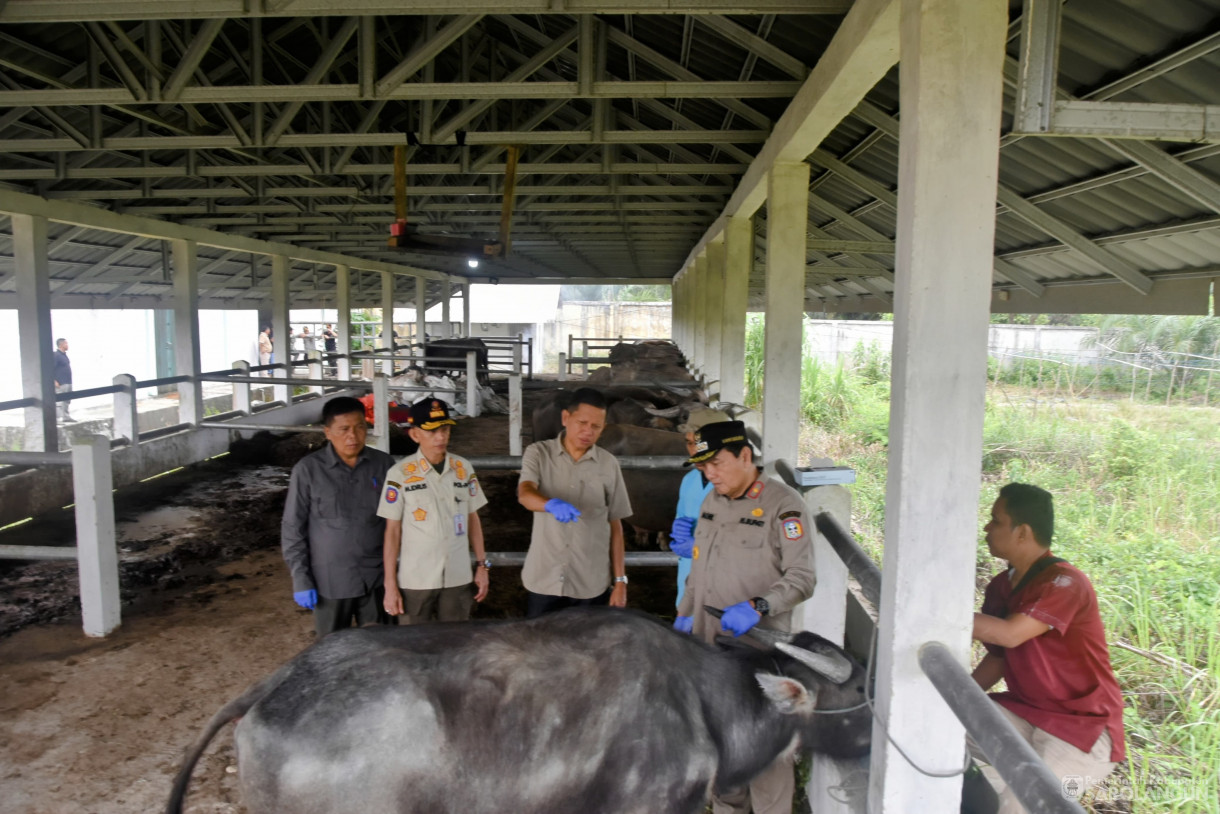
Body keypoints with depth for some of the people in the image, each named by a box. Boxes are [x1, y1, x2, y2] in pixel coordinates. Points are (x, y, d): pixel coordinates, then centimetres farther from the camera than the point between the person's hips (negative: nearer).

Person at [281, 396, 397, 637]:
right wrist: (301, 579, -6)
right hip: (330, 582, -2)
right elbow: (293, 529, -3)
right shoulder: (308, 470, -9)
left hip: (376, 579, 2)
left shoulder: (383, 464, -2)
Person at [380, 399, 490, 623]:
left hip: (458, 577, 3)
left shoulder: (464, 468, 1)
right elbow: (392, 531, -4)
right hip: (416, 580, -2)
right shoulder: (400, 474, -9)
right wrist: (390, 584, -4)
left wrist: (482, 565, 8)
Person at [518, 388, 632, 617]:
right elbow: (525, 494, -21)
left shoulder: (608, 465, 2)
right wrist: (552, 504, -42)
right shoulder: (538, 453, -2)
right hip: (543, 581, -1)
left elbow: (615, 525, 6)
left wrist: (620, 580, 3)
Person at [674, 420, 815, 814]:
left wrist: (757, 606, -28)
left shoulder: (782, 504, -14)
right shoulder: (711, 502, 9)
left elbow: (801, 579, -15)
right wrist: (684, 614, 14)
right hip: (709, 642, 7)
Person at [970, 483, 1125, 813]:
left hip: (1083, 726, -8)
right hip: (1024, 712, 8)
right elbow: (997, 657, 9)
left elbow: (1009, 635, -33)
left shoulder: (1064, 582, -21)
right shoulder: (1000, 587, 4)